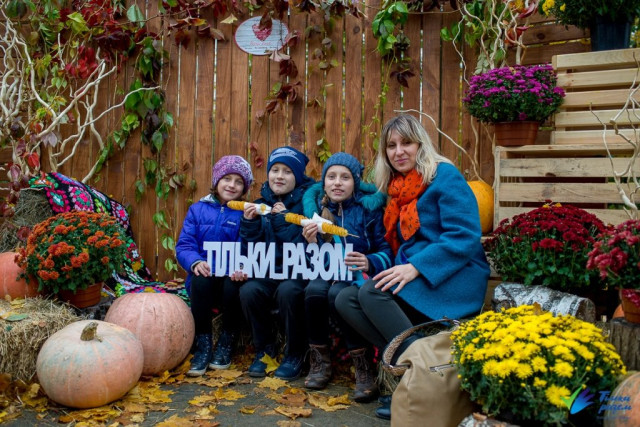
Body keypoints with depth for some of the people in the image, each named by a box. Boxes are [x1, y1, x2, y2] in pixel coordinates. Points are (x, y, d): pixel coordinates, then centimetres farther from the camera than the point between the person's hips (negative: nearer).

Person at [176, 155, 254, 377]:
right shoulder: (198, 209, 12)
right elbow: (184, 245, 3)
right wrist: (195, 262, -19)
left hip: (232, 276, -1)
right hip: (204, 275, 1)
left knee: (233, 286, -34)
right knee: (201, 281, -32)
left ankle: (226, 344, -8)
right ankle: (203, 346, -18)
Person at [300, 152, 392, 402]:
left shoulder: (369, 207, -4)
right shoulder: (315, 207, 3)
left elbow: (387, 251, -8)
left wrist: (369, 263, -29)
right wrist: (312, 243, -20)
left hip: (360, 277, -2)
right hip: (328, 274, 3)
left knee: (337, 293, -34)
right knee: (314, 290, -31)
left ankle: (364, 368, -19)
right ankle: (319, 362, -9)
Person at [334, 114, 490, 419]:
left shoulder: (444, 175, -7)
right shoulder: (396, 187, 15)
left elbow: (464, 237, -16)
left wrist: (416, 267, -24)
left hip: (454, 279, -8)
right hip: (413, 280, 8)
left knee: (372, 293, -27)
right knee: (345, 300, -10)